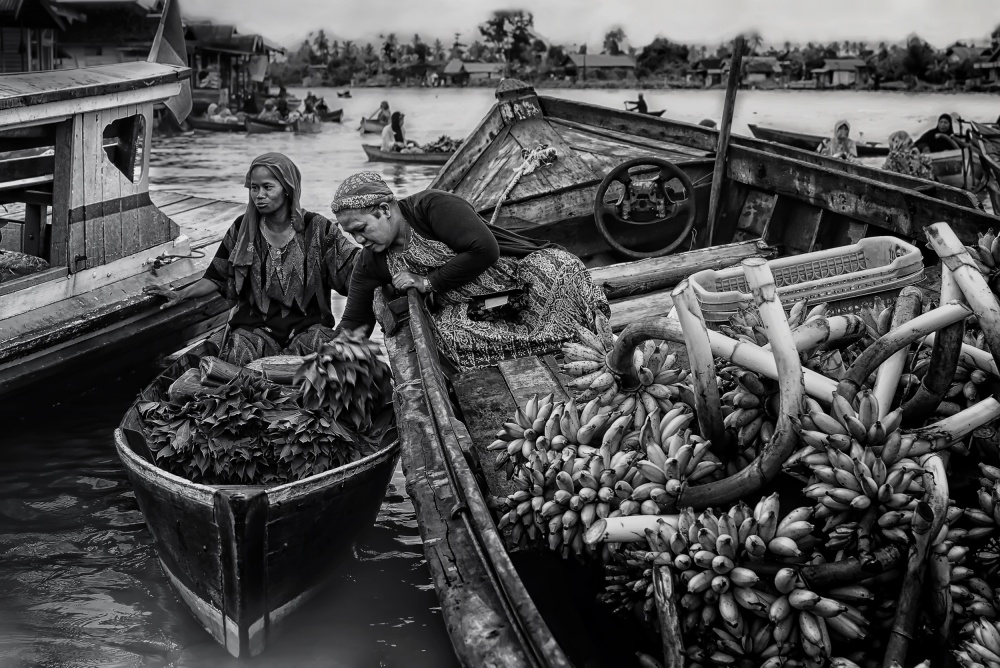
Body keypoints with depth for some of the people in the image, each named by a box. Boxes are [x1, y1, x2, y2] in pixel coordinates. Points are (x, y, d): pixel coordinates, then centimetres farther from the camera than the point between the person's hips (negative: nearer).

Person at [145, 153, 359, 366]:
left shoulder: (316, 228, 1)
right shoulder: (243, 229, 7)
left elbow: (354, 263, -3)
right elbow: (217, 277, 12)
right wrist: (181, 294, -1)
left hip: (307, 324, 0)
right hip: (255, 324, 0)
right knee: (238, 355, -32)